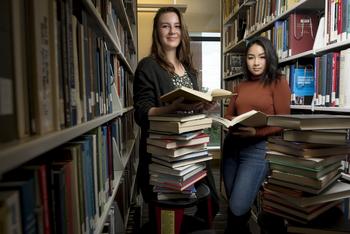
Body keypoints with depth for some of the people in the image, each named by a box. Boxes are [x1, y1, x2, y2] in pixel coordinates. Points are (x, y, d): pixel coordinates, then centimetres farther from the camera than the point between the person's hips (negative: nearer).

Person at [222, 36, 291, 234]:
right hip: (232, 145, 6)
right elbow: (228, 116, 13)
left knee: (238, 208, -10)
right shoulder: (241, 86, 15)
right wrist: (233, 125, -10)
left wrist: (256, 132, -23)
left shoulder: (278, 82, 0)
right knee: (232, 204, 15)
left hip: (258, 147, -5)